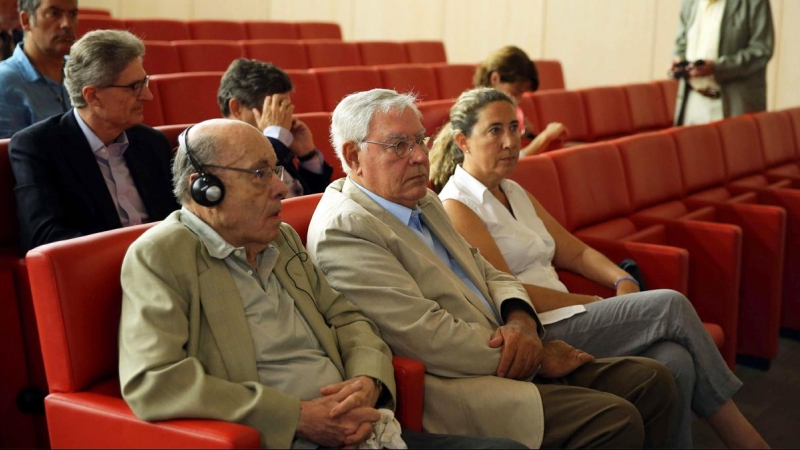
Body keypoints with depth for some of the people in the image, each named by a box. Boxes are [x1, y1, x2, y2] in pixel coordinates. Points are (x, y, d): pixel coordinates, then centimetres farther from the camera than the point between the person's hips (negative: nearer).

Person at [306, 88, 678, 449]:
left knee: (652, 381, 1)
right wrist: (536, 359, -11)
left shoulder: (424, 202, 15)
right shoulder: (342, 229, -14)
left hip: (503, 362, 9)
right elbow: (431, 337, -20)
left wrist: (521, 320, -4)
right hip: (452, 387, -9)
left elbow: (489, 275, 20)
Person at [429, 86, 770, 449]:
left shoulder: (514, 193, 19)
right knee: (671, 306, -15)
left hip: (560, 321, 7)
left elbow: (576, 253, 19)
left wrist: (623, 281, -1)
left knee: (674, 361, -19)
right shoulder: (455, 207, -7)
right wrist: (596, 304, -10)